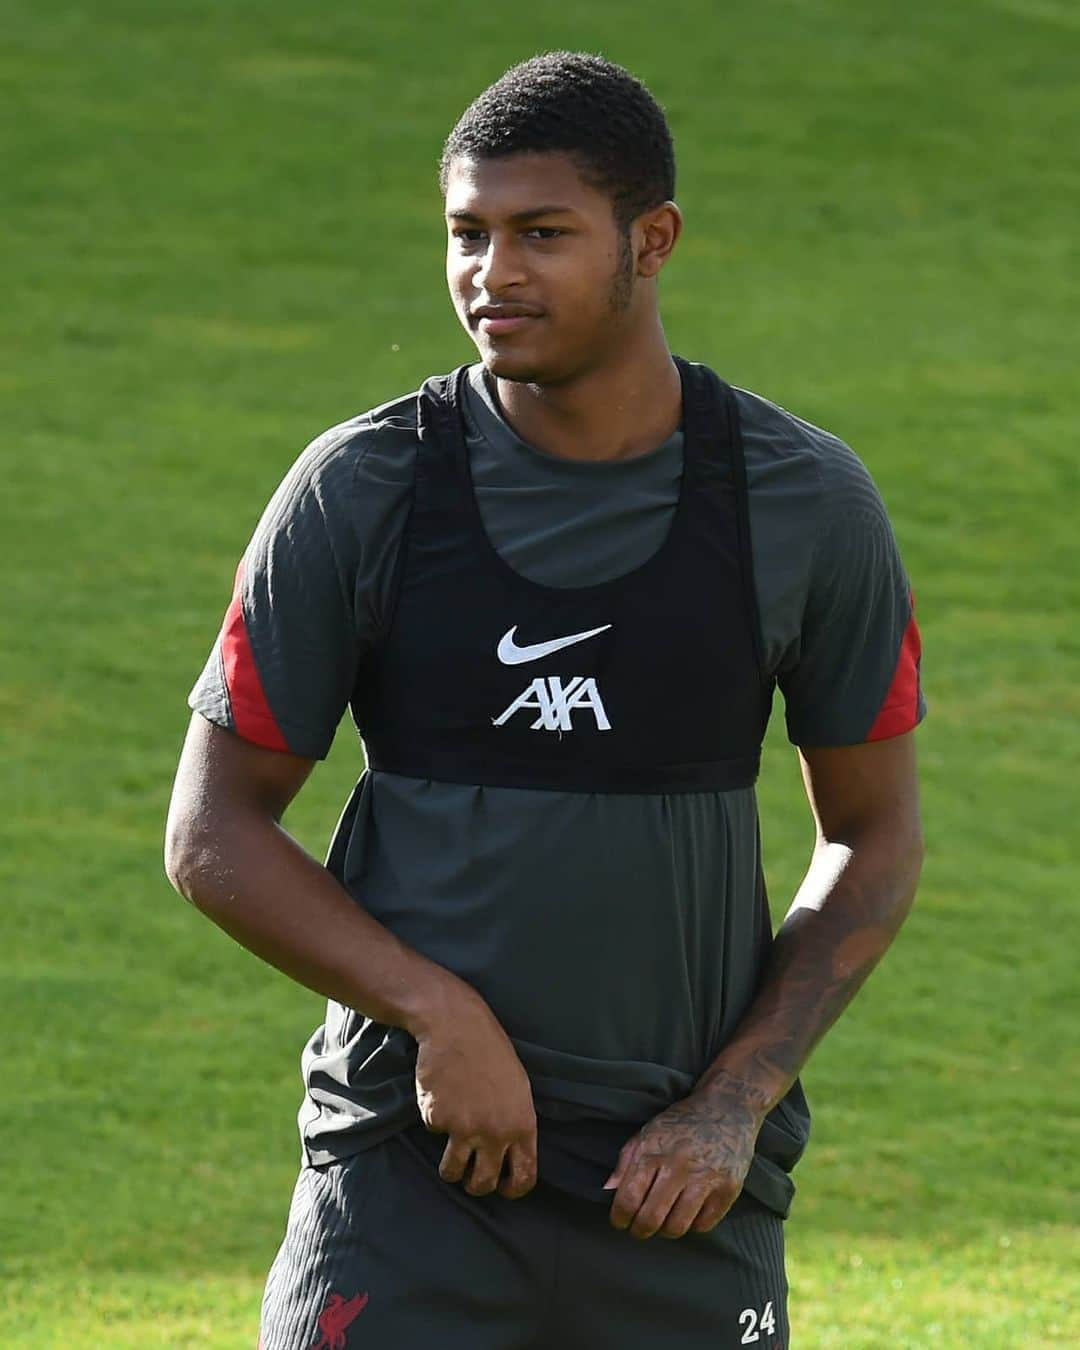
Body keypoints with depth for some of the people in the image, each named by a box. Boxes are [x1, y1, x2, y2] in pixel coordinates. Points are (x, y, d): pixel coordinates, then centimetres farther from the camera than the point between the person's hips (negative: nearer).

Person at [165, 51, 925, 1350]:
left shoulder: (805, 501, 1)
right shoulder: (361, 490, -3)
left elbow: (872, 838, 9)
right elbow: (213, 832, 0)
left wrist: (736, 1104, -4)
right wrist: (438, 1014, -13)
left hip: (685, 1190, 1)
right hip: (409, 1166, -1)